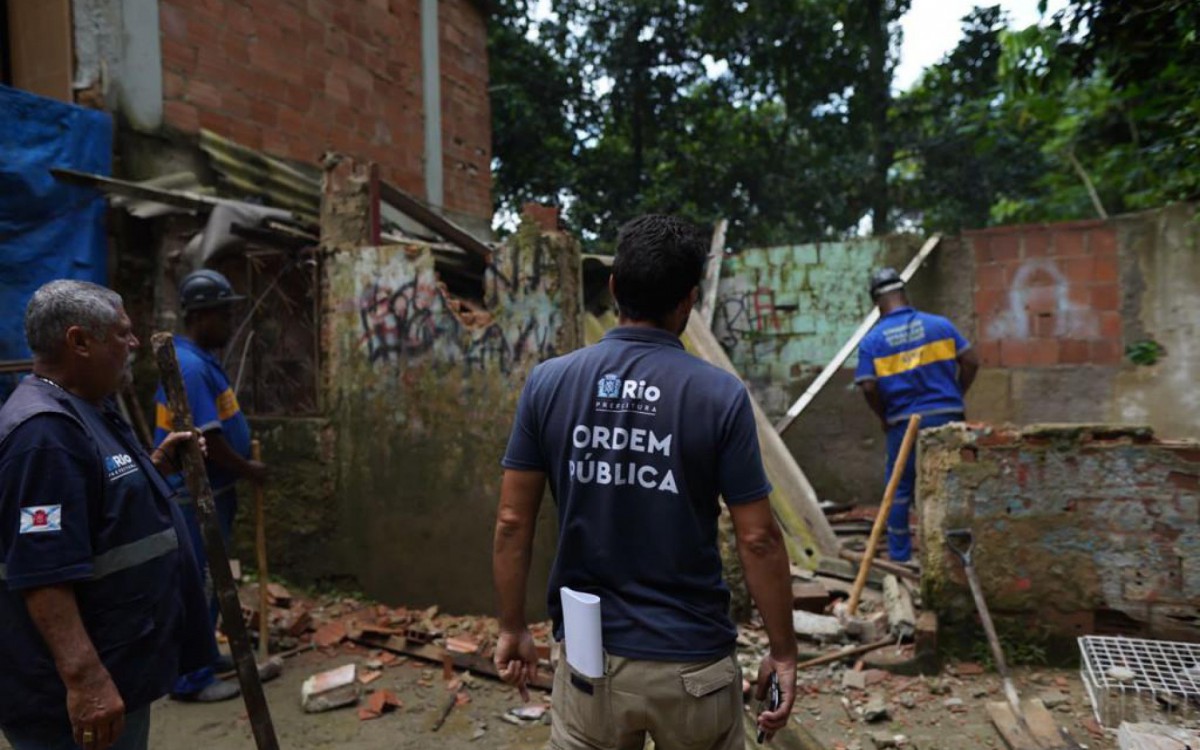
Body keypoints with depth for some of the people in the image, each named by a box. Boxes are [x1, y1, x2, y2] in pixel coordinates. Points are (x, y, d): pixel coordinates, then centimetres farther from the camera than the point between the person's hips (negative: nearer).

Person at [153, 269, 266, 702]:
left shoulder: (201, 358, 10)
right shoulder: (189, 365, -23)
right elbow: (206, 438, -25)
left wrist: (243, 461, 12)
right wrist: (248, 469, -12)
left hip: (210, 489, 10)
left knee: (209, 579, 20)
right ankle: (191, 678, 12)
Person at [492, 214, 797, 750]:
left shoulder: (548, 383, -8)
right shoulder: (720, 395, -14)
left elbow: (512, 523, -5)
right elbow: (758, 540, -11)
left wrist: (512, 628, 8)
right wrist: (783, 650, 2)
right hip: (691, 661, -1)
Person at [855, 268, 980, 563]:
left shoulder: (872, 340, -5)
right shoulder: (940, 324, 1)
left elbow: (869, 387, -11)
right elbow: (971, 361, 0)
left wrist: (884, 418, 6)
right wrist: (956, 396, 14)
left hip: (905, 423, -2)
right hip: (947, 416, 2)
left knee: (900, 488, 12)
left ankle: (899, 555, 19)